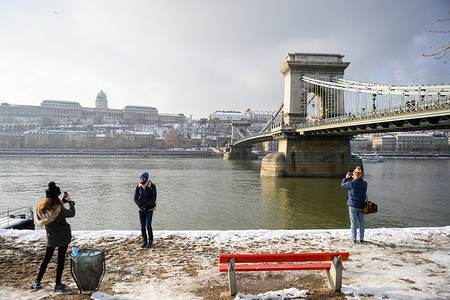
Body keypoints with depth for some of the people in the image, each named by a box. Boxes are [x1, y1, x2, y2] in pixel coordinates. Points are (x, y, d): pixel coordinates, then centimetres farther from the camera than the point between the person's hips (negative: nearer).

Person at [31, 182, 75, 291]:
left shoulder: (40, 208, -4)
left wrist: (63, 201, 17)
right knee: (61, 259, 6)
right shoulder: (58, 208, -21)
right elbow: (71, 213, -7)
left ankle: (37, 282, 26)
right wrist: (70, 202, 5)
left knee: (46, 259, 19)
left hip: (51, 238, 5)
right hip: (63, 236, -5)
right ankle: (58, 284, 12)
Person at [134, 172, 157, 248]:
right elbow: (135, 198, 0)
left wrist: (146, 205, -21)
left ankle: (150, 241, 8)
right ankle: (144, 241, 18)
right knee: (142, 227, 3)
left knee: (148, 226, -10)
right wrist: (140, 205, -18)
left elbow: (154, 198, -13)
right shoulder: (139, 187, 0)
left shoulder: (152, 186, -10)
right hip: (141, 210, 3)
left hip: (149, 209, -3)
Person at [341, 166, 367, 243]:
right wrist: (355, 179, 23)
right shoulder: (364, 183, -2)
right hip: (361, 206, 4)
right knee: (361, 222, 12)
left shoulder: (351, 183, -15)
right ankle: (361, 239, 15)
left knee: (353, 222, 3)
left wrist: (346, 178, 15)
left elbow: (342, 185, 3)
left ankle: (354, 239, 7)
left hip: (353, 206, -3)